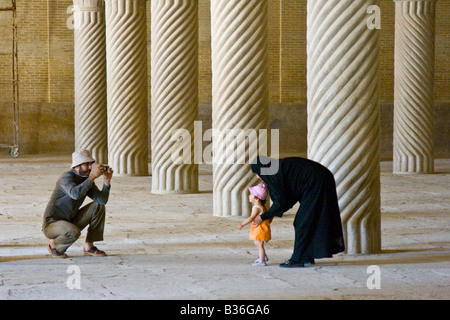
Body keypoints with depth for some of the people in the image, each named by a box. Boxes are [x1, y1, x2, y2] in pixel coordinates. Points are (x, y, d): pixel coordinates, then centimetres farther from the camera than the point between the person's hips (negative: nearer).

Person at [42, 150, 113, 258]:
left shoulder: (86, 180, 6)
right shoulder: (67, 177, -18)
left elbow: (102, 200, -4)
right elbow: (75, 194, -39)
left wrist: (107, 180, -15)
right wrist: (92, 177, -37)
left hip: (70, 222, 8)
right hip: (52, 224, -8)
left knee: (98, 206, -4)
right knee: (74, 232, -38)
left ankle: (89, 246, -2)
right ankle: (54, 244, -4)